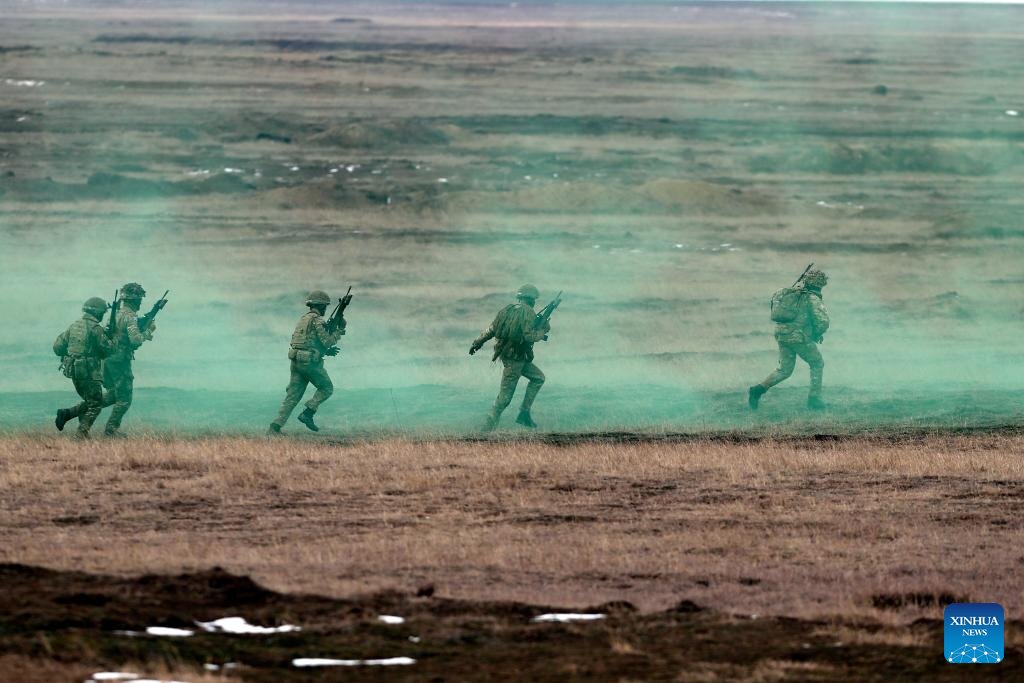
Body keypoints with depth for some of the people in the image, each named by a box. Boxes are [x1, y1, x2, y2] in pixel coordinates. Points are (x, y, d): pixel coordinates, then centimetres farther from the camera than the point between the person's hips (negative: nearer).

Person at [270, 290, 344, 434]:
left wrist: (327, 351, 18)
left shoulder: (303, 319, 19)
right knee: (327, 388, 12)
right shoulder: (317, 320, -9)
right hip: (311, 362, -8)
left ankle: (275, 426, -4)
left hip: (296, 361, 8)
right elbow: (327, 341, -14)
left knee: (293, 396, 6)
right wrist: (340, 330, 0)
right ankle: (308, 414, -2)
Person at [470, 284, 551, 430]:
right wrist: (543, 330, -5)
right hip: (515, 359, -9)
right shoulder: (528, 313, -13)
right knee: (505, 397, -5)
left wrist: (477, 343, 19)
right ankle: (488, 428, -4)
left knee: (538, 378, 19)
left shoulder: (508, 310, 9)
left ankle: (524, 413, 15)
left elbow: (491, 330, 12)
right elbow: (529, 336, -22)